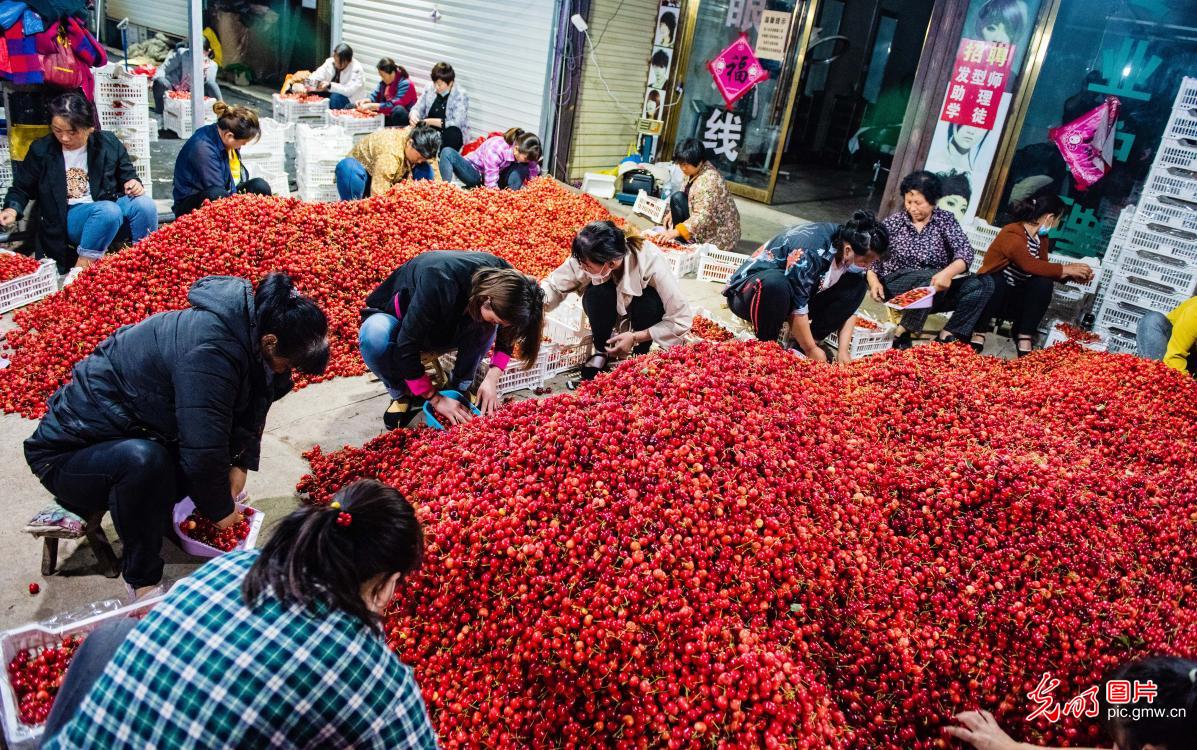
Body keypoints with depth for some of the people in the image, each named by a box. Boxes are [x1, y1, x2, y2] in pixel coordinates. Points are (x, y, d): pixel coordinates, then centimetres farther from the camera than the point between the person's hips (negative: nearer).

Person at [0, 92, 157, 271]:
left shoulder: (109, 144, 3)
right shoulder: (41, 150, 3)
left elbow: (127, 176, 13)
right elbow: (22, 188, 14)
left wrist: (134, 184, -11)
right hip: (69, 216, -2)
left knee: (145, 204, -30)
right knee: (108, 210, -37)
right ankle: (81, 268, -27)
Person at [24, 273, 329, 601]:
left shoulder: (247, 328, -7)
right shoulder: (210, 352, -34)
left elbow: (255, 405, 9)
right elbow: (203, 453, -33)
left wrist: (241, 463, -3)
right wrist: (220, 509, -15)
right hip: (66, 452, -8)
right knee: (143, 461, -37)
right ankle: (142, 581, -17)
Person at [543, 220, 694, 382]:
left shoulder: (651, 263, -38)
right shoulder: (586, 258, -31)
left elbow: (682, 320, -33)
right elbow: (554, 285, -18)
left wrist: (635, 337, -33)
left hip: (643, 307, -2)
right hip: (614, 308, 2)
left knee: (650, 301, -35)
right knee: (596, 293, -31)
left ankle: (640, 354, -7)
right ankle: (602, 352, -6)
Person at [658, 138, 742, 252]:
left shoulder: (709, 180, -27)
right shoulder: (695, 170, -1)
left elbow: (702, 217, -34)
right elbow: (687, 196, 15)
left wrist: (676, 231, -40)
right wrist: (673, 212, 2)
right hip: (708, 224, 10)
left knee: (678, 198, -18)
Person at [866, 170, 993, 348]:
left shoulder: (946, 220, 2)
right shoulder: (893, 222, 1)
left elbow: (965, 252, -12)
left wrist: (948, 273, -34)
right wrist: (874, 281, -22)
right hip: (896, 288, -3)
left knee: (984, 283, -19)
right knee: (931, 278, -35)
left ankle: (947, 336, -21)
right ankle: (902, 332, -23)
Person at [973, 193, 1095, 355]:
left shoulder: (1041, 239, 6)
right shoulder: (1012, 233, -21)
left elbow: (1043, 270, 7)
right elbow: (1030, 265, -32)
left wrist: (1073, 276, -5)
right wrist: (1065, 269, -24)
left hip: (1014, 299, 7)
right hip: (990, 289, -7)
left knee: (1044, 283, -21)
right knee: (997, 280, -39)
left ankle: (1024, 338, -22)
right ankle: (979, 331, -22)